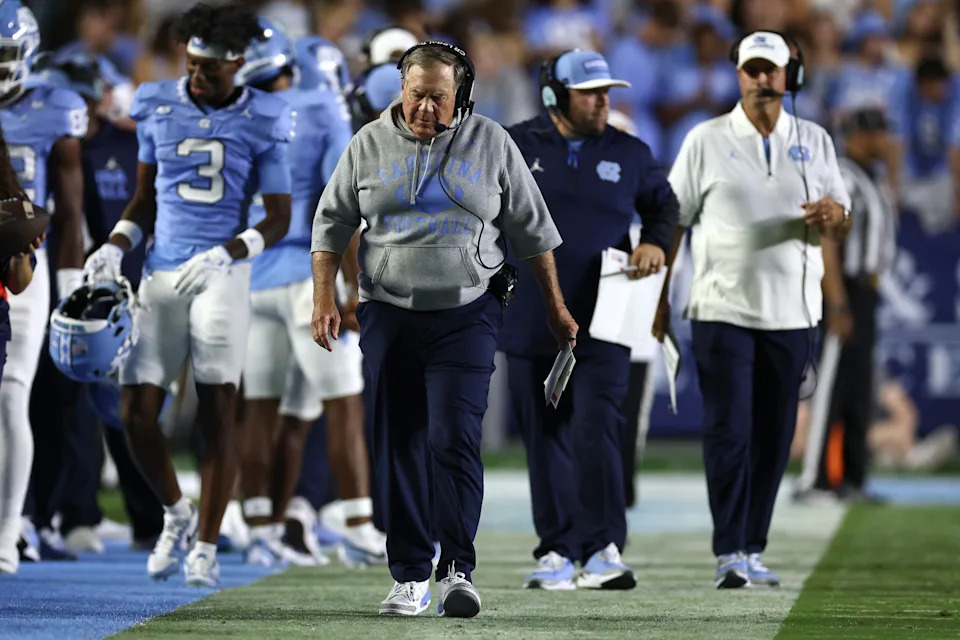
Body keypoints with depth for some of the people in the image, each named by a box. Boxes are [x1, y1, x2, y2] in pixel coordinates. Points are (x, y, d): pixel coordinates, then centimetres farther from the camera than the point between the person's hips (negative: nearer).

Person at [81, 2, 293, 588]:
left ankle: (207, 544, 2)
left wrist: (225, 253, -16)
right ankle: (177, 513, 23)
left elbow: (279, 218, 0)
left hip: (222, 274, -3)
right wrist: (115, 248, 2)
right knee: (137, 413, -2)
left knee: (218, 409, -7)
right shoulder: (159, 108, 8)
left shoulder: (261, 122, -1)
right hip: (161, 274, 3)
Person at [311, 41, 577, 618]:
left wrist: (556, 306, 9)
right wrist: (324, 298, -1)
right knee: (398, 447, 1)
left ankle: (459, 570, -11)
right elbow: (332, 224, 10)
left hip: (467, 312, -2)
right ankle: (410, 577, 7)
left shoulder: (491, 144, 3)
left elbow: (532, 228, 9)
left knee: (454, 438, -14)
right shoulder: (369, 145, 5)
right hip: (389, 313, 2)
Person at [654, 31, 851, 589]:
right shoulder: (707, 141, 3)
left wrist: (832, 216, -16)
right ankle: (730, 555, -11)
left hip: (792, 313, 3)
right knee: (729, 431, -9)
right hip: (723, 310, -3)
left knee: (773, 436, 4)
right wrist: (660, 298, -2)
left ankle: (753, 550, 12)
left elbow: (842, 217, 10)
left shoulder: (814, 142, 10)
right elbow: (672, 219, 3)